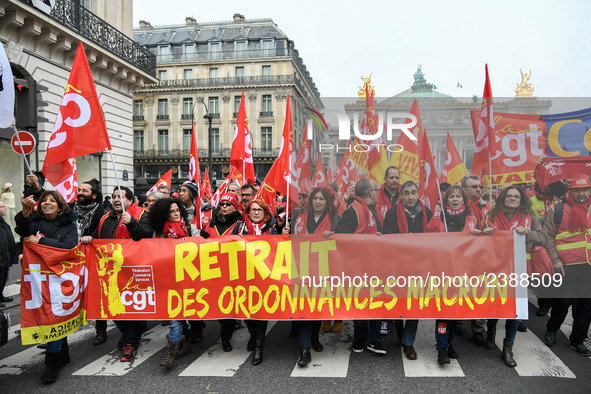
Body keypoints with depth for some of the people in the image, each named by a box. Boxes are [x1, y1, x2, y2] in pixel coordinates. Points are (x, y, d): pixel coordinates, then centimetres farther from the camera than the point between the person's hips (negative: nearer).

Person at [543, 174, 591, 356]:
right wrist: (555, 259, -10)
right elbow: (548, 236, -2)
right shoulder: (558, 210, -2)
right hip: (567, 266, -4)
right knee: (564, 301, 0)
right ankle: (551, 330, 26)